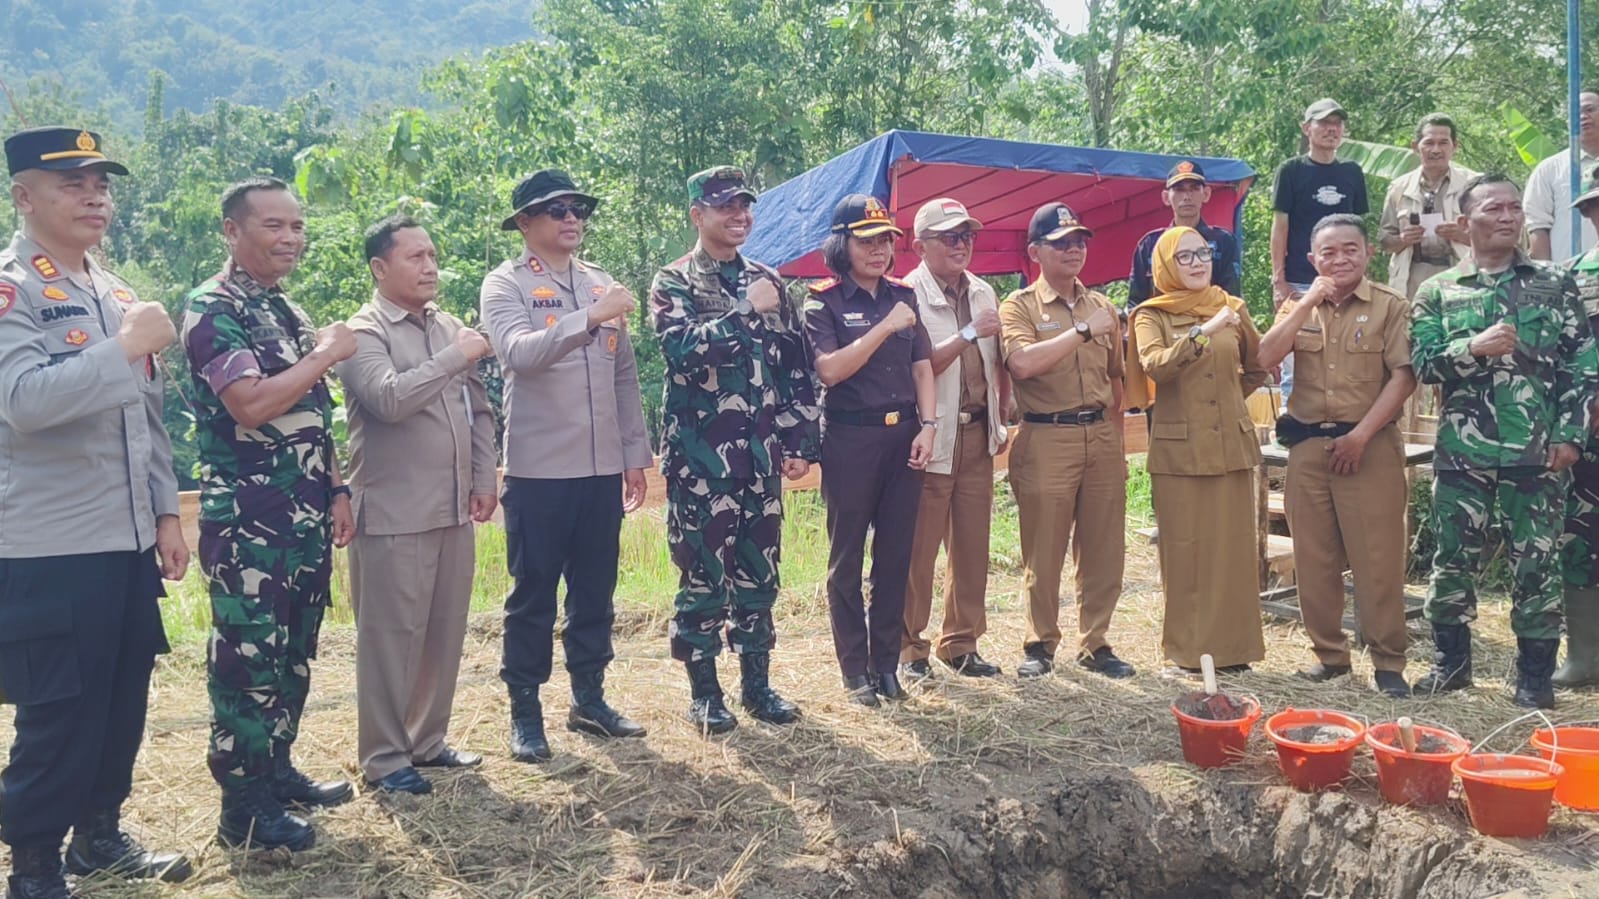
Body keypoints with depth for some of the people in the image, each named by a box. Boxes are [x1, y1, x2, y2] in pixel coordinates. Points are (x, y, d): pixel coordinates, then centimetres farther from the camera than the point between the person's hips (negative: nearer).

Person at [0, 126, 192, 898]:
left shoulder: (115, 292, 15)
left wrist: (165, 514, 14)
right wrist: (126, 345, -22)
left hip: (128, 541, 7)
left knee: (123, 703, 15)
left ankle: (100, 836, 32)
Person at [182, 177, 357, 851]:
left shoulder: (290, 314, 15)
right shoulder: (212, 309, -11)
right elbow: (251, 404, -23)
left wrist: (336, 491, 15)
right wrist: (326, 355, -13)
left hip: (308, 518, 8)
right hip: (247, 522, -8)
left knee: (293, 656, 15)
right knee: (249, 661, -1)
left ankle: (278, 770, 29)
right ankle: (244, 808, 9)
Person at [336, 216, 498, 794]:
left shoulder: (450, 327, 13)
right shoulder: (363, 333, -7)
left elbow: (479, 410, 18)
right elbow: (389, 398, -24)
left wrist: (484, 478, 10)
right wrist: (455, 357, -19)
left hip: (453, 509, 7)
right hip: (393, 515, -6)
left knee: (445, 632, 12)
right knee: (391, 636, 1)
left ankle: (427, 740, 26)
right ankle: (384, 757, 12)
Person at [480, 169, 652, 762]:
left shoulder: (602, 285, 12)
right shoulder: (506, 285, -4)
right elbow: (520, 352, -24)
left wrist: (636, 455, 12)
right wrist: (590, 318, -34)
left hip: (602, 468, 5)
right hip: (538, 469, -5)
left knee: (596, 590, 12)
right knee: (534, 595, 4)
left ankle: (589, 699, 26)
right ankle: (525, 712, 15)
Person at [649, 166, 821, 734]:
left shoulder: (765, 282, 12)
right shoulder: (673, 283, -2)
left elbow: (796, 366, 12)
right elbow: (683, 348, -20)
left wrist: (800, 440, 7)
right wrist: (745, 310, -19)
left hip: (760, 454, 5)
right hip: (701, 455, -5)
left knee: (759, 571, 11)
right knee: (703, 573, 2)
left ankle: (757, 683, 23)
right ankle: (704, 692, 13)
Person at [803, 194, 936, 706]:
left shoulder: (904, 295, 10)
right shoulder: (824, 302, -3)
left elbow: (923, 366, 10)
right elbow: (829, 370, -15)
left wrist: (927, 424, -2)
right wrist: (886, 327, -17)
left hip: (903, 435, 4)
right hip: (850, 438, -4)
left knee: (896, 553, 7)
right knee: (847, 557, 3)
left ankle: (886, 663, 19)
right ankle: (855, 670, 12)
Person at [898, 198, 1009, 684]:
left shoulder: (983, 293, 12)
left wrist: (1001, 419, 13)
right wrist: (969, 333, -21)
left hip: (978, 436, 6)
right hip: (931, 438, -6)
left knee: (972, 546, 10)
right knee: (918, 548, -1)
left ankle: (961, 642, 22)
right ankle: (909, 648, 10)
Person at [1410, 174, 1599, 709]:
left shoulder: (1555, 285, 6)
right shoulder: (1438, 293, 6)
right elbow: (1422, 363, -2)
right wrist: (1473, 348, -19)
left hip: (1538, 453, 0)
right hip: (1462, 452, 1)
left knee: (1537, 564, 4)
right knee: (1453, 560, 7)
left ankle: (1535, 676, 16)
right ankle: (1451, 661, 22)